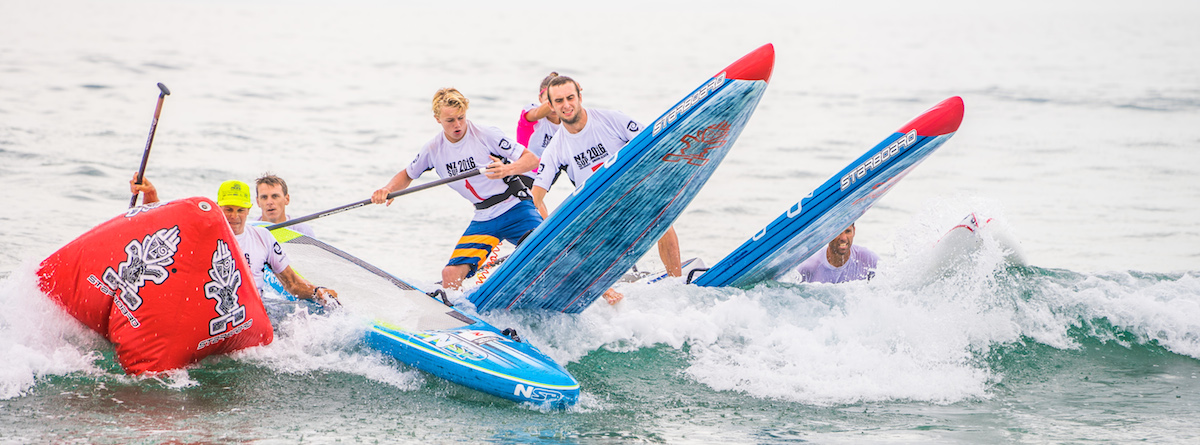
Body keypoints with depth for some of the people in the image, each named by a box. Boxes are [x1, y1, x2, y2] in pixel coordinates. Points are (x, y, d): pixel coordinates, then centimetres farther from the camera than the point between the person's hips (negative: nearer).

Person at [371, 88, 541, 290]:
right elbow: (407, 175, 17)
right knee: (451, 275, -13)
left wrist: (508, 169, -32)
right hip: (483, 219, 4)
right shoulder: (433, 149, 0)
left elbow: (532, 159, -12)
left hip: (515, 207, -4)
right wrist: (388, 189, -4)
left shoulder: (487, 135, -12)